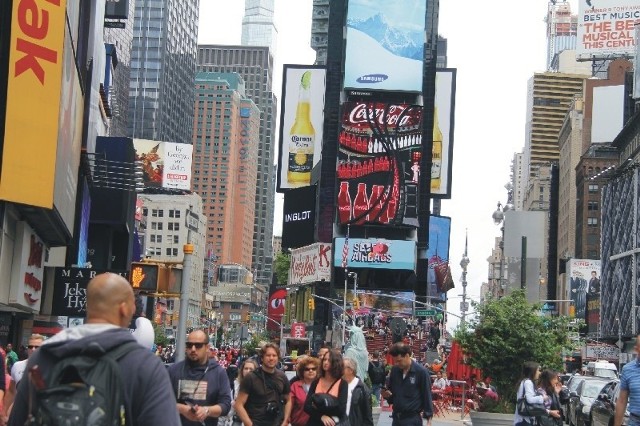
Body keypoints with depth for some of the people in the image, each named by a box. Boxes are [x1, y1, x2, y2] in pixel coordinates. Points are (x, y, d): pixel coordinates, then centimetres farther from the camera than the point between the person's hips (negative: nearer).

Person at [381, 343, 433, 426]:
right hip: (396, 418, 6)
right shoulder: (394, 370, 3)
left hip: (412, 419, -6)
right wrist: (386, 393, -7)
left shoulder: (421, 372, -12)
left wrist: (428, 417, -7)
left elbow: (427, 396, -7)